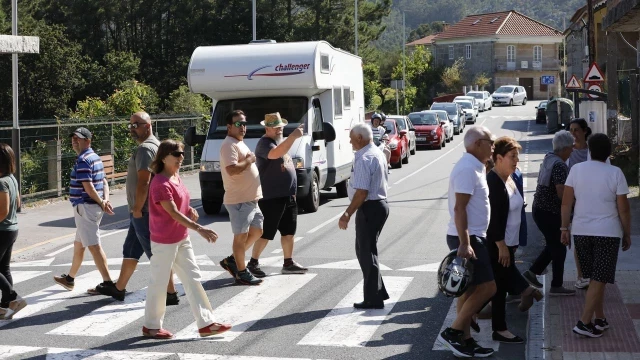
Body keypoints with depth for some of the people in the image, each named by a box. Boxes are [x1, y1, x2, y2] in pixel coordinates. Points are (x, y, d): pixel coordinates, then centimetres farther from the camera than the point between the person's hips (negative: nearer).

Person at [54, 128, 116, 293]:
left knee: (94, 246, -8)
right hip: (93, 207, 10)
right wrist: (105, 200, -2)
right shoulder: (95, 157, 14)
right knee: (79, 244, 21)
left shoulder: (83, 160, -16)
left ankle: (108, 282, -9)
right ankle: (70, 278, 35)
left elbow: (88, 187, -21)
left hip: (85, 207, -10)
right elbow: (104, 182, 12)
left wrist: (102, 203, -10)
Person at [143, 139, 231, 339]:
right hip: (164, 241, -9)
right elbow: (173, 213, -25)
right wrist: (199, 229, -29)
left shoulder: (176, 177, 9)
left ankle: (206, 323, 12)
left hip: (182, 239, 9)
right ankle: (151, 326, 18)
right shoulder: (160, 183, -20)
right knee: (159, 283, 3)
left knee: (193, 279, 8)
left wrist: (190, 210, -1)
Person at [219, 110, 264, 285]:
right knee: (241, 236, -2)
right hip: (239, 200, -10)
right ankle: (242, 273, 8)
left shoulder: (240, 144, 17)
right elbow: (232, 170, -29)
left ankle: (232, 260, 24)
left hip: (251, 198, 10)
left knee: (256, 231, 15)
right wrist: (249, 160, -17)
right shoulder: (229, 145, -16)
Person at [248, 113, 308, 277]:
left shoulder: (280, 140, 17)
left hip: (288, 195, 9)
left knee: (289, 231, 11)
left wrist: (292, 191, 22)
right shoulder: (264, 143, -13)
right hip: (271, 197, -9)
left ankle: (288, 263, 19)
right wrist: (293, 136, -41)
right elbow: (275, 153, -36)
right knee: (266, 233, -4)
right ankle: (253, 263, 7)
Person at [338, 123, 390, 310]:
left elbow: (362, 192, -25)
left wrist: (347, 214, -21)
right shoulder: (378, 153, 11)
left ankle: (373, 299, 6)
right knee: (366, 250, 18)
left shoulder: (364, 159, -20)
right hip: (380, 203, 10)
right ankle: (377, 293, 23)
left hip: (369, 208, -10)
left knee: (366, 252, -1)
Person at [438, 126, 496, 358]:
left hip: (472, 237, 10)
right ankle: (452, 332, -5)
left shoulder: (475, 167, 15)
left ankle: (465, 340, 15)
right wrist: (464, 243, -27)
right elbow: (459, 208, -23)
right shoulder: (467, 169, -17)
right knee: (487, 287, -9)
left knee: (470, 291, 11)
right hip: (467, 239, -10)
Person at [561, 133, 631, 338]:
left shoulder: (576, 169, -1)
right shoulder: (615, 173, -7)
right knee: (599, 279, -1)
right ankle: (584, 323, -7)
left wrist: (565, 228, 8)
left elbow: (566, 202, -1)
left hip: (581, 231, 3)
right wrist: (627, 234, 5)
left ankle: (600, 319, 23)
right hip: (607, 232, -3)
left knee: (594, 278, 16)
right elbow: (623, 209, -6)